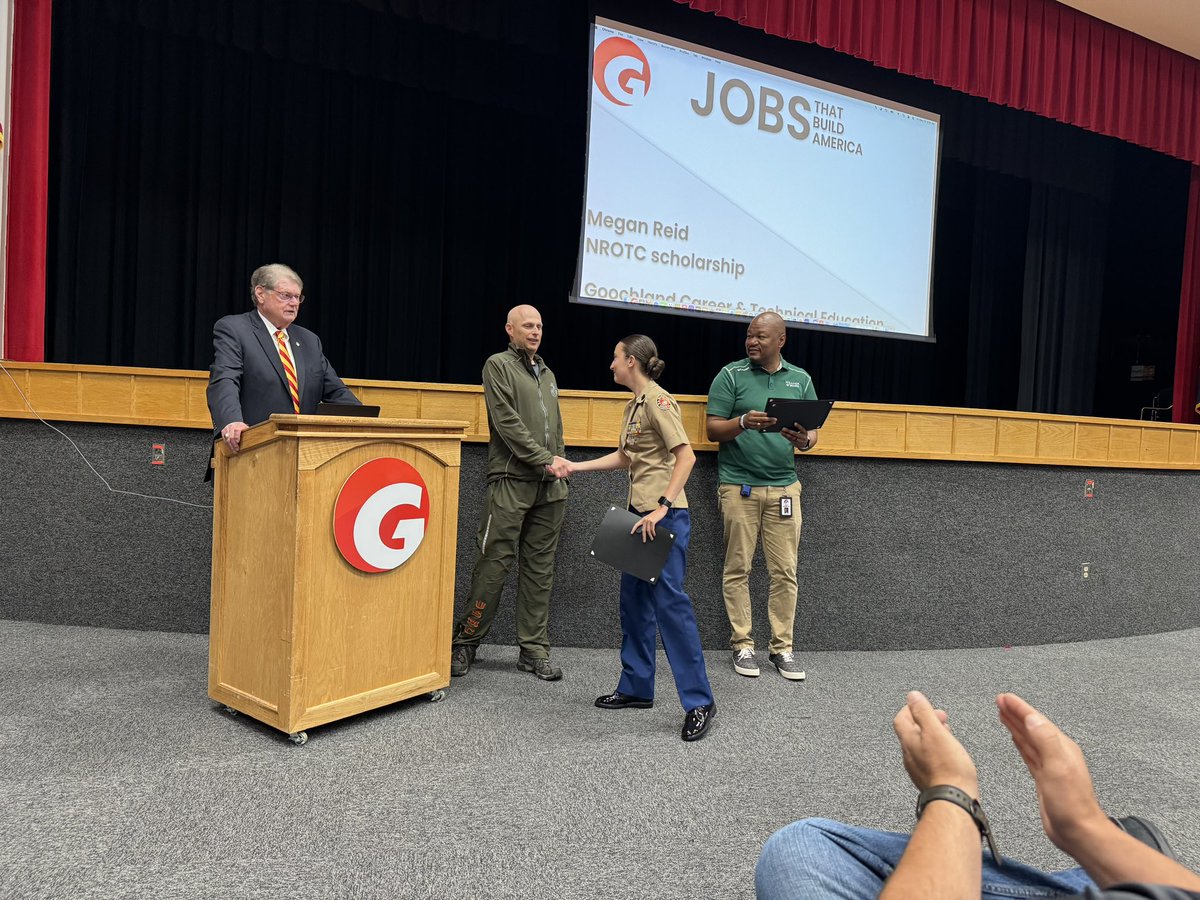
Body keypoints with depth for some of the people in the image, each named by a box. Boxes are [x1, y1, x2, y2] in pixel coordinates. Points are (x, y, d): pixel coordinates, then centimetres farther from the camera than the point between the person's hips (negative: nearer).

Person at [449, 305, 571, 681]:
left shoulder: (547, 373, 21)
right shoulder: (498, 365, 1)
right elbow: (507, 422, -10)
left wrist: (560, 466, 10)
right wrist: (545, 460, -13)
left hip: (550, 486, 6)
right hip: (511, 481, -6)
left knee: (540, 569, 6)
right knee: (494, 564, -5)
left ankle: (534, 650, 12)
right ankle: (465, 643, 8)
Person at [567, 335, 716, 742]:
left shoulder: (657, 401, -12)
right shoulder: (634, 404, 16)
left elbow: (686, 456, -19)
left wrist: (662, 506, -26)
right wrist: (574, 467, 25)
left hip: (665, 517, -10)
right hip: (640, 513, 10)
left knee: (669, 601, -10)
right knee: (635, 599, 13)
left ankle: (699, 701, -2)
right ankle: (636, 688, 25)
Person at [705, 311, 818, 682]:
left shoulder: (800, 379, 13)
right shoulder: (731, 375, 2)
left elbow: (812, 433, 13)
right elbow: (712, 429, -2)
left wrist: (804, 439, -10)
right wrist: (744, 422, -21)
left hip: (784, 486, 3)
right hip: (739, 486, -2)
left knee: (785, 571, 3)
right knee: (737, 569, 1)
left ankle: (782, 647, 13)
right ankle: (742, 645, 11)